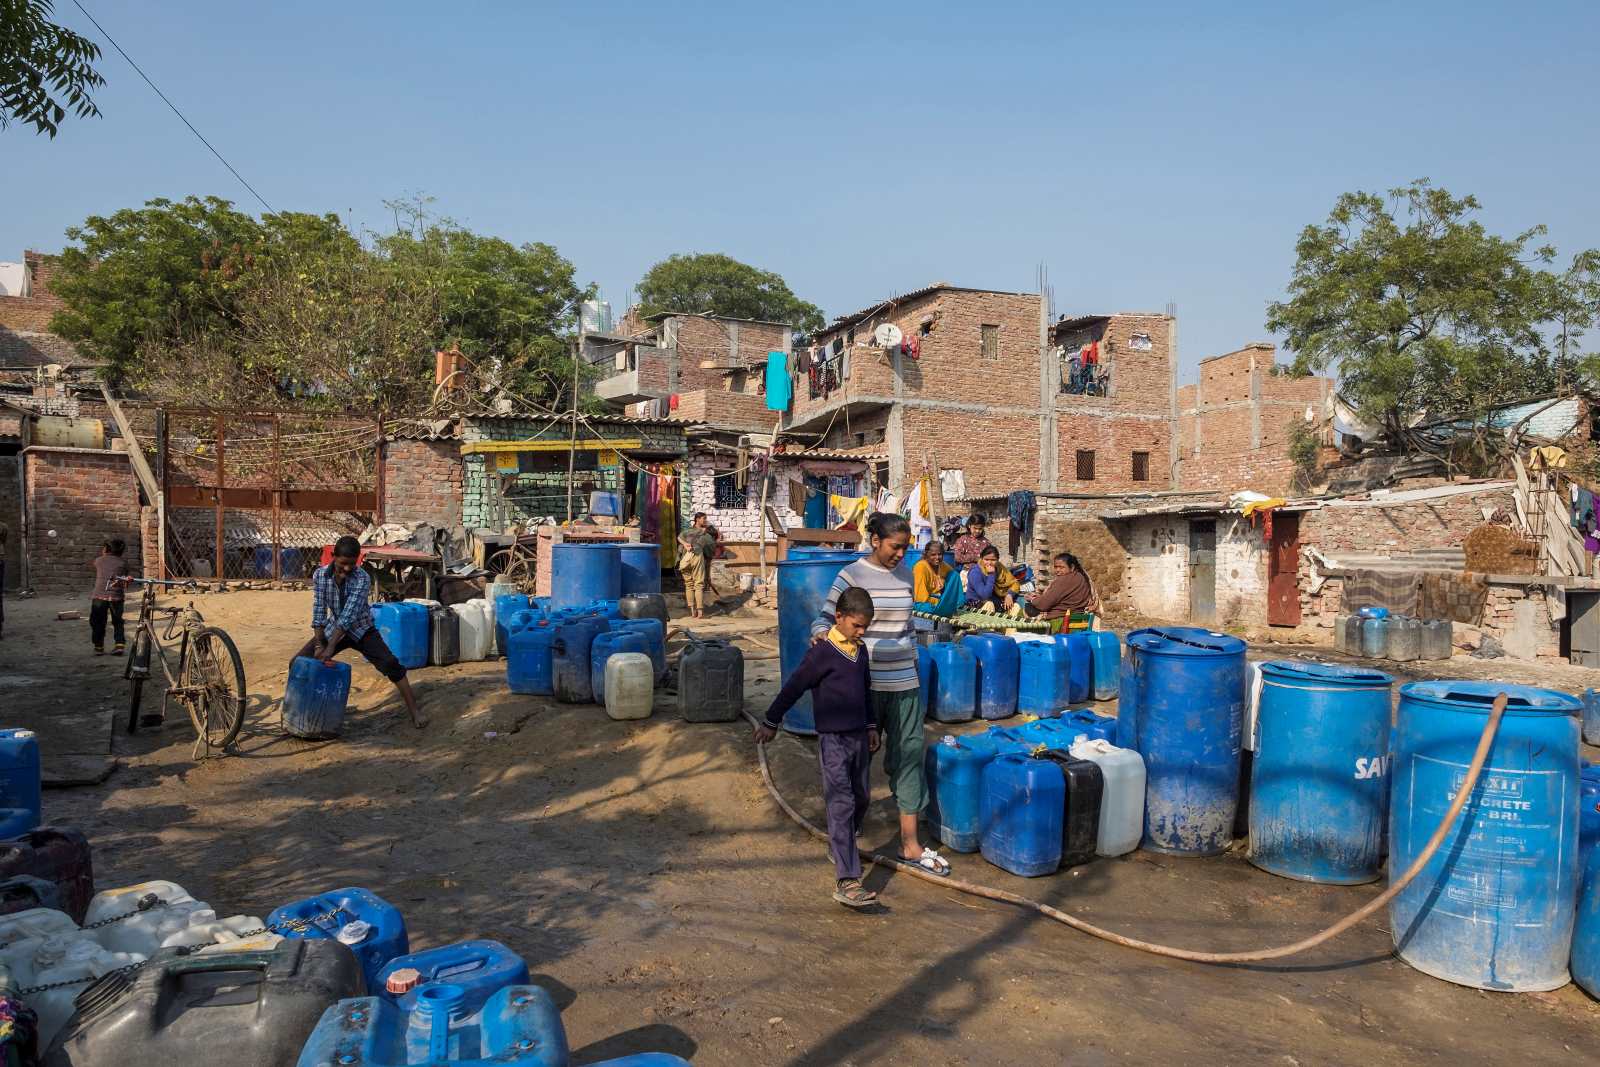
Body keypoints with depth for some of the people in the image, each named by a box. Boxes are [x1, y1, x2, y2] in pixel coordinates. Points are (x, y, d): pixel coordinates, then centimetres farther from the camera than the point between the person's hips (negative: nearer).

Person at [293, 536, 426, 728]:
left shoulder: (362, 578, -26)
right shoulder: (320, 575, -14)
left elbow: (349, 614, -32)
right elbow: (319, 611, -14)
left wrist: (330, 647, -37)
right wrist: (318, 644, -22)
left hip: (361, 630, -4)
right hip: (334, 628, 4)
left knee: (390, 664, -20)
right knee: (299, 662, -5)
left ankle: (414, 711, -13)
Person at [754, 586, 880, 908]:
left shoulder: (860, 651, 8)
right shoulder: (822, 653, -15)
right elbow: (793, 688, -10)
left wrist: (871, 727, 20)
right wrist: (771, 722, -4)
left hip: (859, 737, 8)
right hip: (833, 740, -7)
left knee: (860, 799, 17)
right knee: (841, 806, -10)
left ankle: (843, 848, 41)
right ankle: (846, 881, -11)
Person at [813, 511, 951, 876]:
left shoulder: (905, 574, 8)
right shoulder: (852, 575, -8)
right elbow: (825, 618, -6)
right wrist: (820, 634, -28)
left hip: (903, 682, 5)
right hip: (865, 682, -5)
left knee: (908, 755, 4)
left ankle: (910, 844, 11)